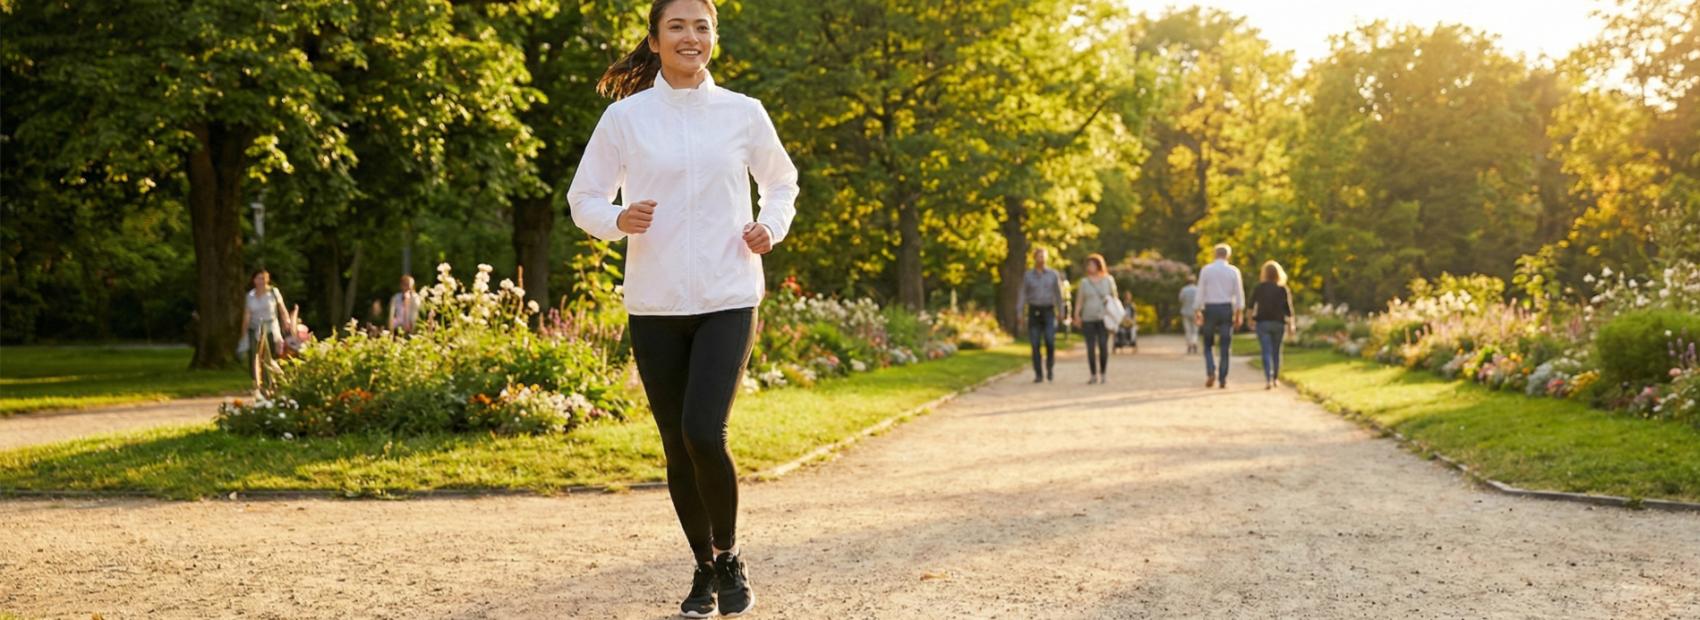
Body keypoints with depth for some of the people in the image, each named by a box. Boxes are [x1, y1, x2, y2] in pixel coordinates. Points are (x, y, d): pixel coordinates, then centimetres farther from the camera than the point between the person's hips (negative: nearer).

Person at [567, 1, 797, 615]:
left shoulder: (744, 114, 4)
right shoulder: (624, 117, 1)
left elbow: (782, 185, 18)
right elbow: (583, 197, 7)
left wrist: (771, 227, -2)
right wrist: (617, 220, -14)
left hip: (728, 300, -1)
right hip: (654, 304, 1)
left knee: (704, 433, -17)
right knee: (678, 447, 6)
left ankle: (730, 555, 8)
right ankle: (704, 567, 26)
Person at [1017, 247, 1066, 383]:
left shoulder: (1054, 274, 3)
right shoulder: (1027, 275, 3)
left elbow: (1059, 294, 6)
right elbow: (1022, 295, 3)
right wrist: (1019, 314, -6)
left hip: (1049, 311, 0)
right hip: (1033, 312, 1)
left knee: (1050, 342, -15)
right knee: (1035, 345, -5)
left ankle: (1050, 366, 12)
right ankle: (1039, 375, 3)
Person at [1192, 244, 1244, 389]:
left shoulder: (1205, 270, -1)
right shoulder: (1233, 271, 1)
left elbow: (1200, 293, -2)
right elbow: (1239, 295, 0)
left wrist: (1197, 312, 2)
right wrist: (1238, 315, 6)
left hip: (1210, 309, 0)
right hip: (1227, 309, 0)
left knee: (1208, 345, 12)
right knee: (1225, 347, 6)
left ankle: (1211, 372, -9)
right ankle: (1222, 380, 3)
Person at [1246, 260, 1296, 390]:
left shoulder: (1259, 288, 0)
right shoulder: (1283, 289, 0)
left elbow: (1251, 305, 7)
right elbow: (1288, 309, -2)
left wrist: (1250, 318, 23)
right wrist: (1290, 326, 4)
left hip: (1263, 322, -1)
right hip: (1278, 323, 1)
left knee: (1266, 352, -6)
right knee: (1276, 351, 15)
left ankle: (1268, 379, -20)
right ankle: (1275, 378, 23)